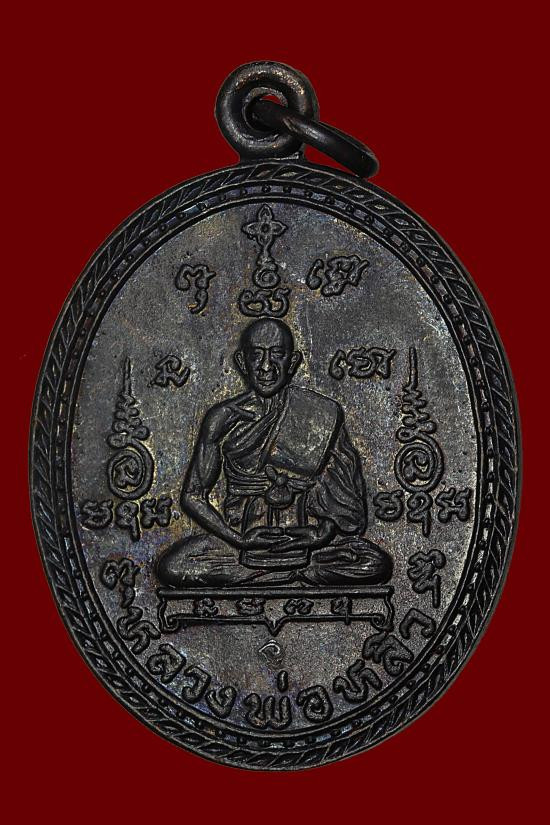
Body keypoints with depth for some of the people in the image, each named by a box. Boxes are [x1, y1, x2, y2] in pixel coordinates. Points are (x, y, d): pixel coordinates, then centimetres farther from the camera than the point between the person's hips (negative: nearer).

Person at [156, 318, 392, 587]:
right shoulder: (223, 419, -2)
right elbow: (193, 496, 0)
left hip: (305, 532, 0)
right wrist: (238, 538, -14)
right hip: (241, 532, 0)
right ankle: (303, 570, -14)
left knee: (377, 565, -24)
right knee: (171, 568, -26)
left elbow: (346, 484, 3)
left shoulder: (323, 415, 0)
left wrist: (324, 532, -15)